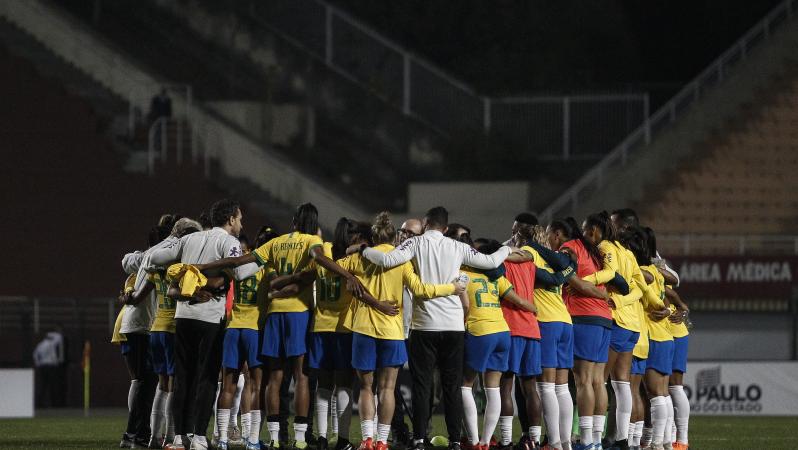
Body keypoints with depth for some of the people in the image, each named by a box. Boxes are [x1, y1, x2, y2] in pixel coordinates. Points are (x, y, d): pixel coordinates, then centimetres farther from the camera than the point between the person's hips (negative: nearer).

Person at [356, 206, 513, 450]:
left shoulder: (416, 243, -3)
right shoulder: (458, 247, 5)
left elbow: (387, 260, -16)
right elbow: (491, 262, 10)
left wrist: (365, 251, 1)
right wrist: (507, 249, 30)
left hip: (424, 325, -2)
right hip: (454, 326, 2)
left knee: (422, 386, 2)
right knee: (452, 386, 7)